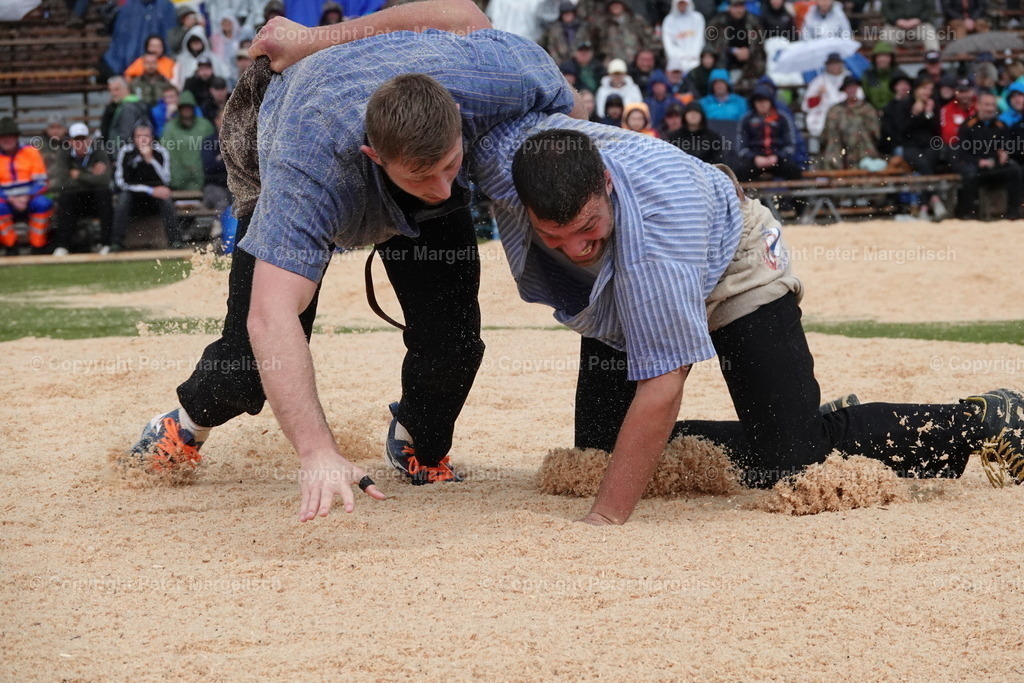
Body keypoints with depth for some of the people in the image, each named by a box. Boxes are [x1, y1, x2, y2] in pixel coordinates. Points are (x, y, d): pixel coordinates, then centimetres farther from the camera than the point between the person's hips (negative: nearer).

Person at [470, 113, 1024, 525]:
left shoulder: (659, 214, -46)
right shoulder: (500, 157, -34)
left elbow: (662, 380, -46)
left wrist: (605, 519, -48)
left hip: (732, 271, -6)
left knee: (795, 463, -17)